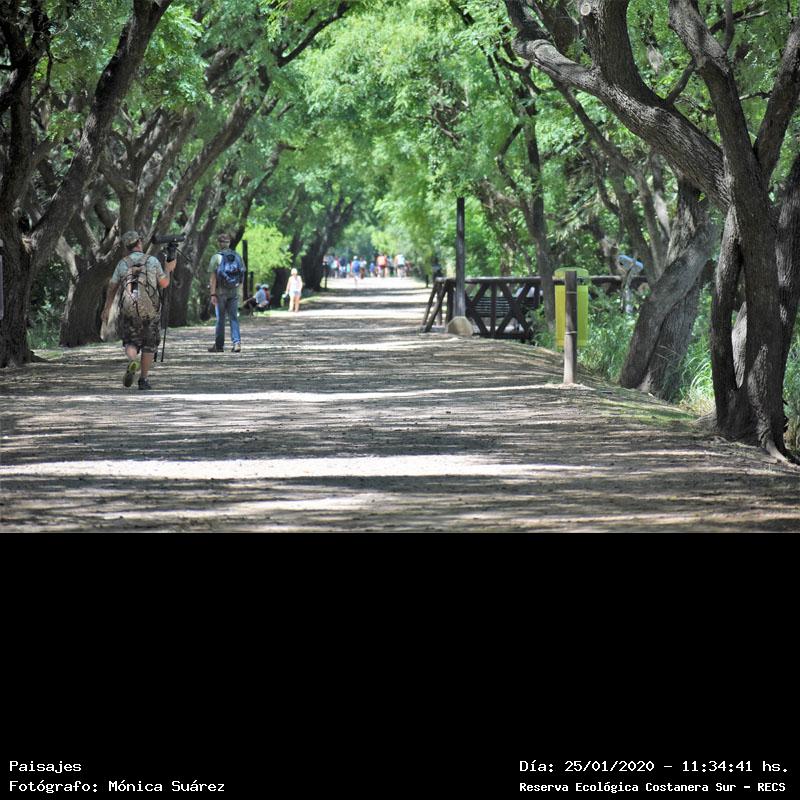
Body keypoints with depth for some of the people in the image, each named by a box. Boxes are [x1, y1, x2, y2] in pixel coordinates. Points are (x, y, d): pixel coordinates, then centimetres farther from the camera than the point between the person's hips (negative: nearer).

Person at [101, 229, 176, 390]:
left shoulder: (122, 263, 3)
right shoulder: (153, 261, -1)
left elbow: (112, 288, 5)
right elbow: (164, 284, 4)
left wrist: (106, 309, 13)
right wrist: (168, 269, 23)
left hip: (128, 310, 1)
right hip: (150, 310, -1)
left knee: (131, 342, 12)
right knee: (149, 345, 15)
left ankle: (132, 362, -21)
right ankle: (144, 379, 12)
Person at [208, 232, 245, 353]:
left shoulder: (217, 257, -8)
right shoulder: (237, 256, 6)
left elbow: (213, 277, -12)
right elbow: (241, 276, 9)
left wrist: (213, 294, -12)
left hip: (221, 291, -3)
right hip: (234, 292, 3)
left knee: (220, 319, 5)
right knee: (234, 318, 5)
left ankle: (219, 345, 11)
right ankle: (237, 342, -9)